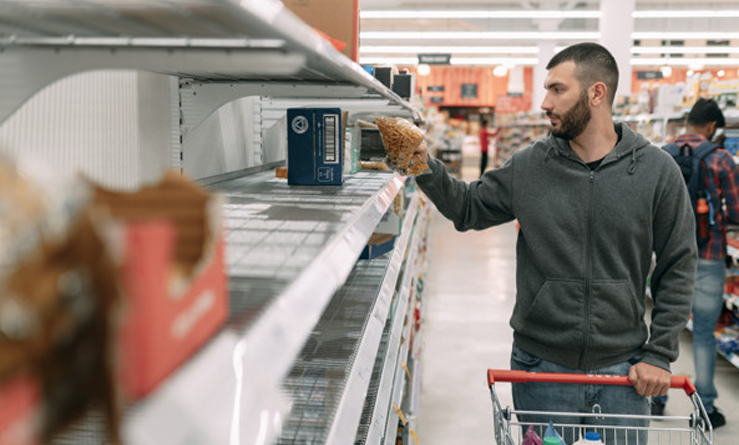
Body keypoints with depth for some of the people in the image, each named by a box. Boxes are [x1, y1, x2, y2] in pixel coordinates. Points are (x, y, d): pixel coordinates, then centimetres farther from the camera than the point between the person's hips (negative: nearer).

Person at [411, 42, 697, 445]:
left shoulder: (657, 170, -5)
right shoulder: (529, 166, -2)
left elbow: (678, 268, -1)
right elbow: (468, 208, 7)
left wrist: (659, 354, -4)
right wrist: (427, 168, -9)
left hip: (622, 369, 0)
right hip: (541, 367, 1)